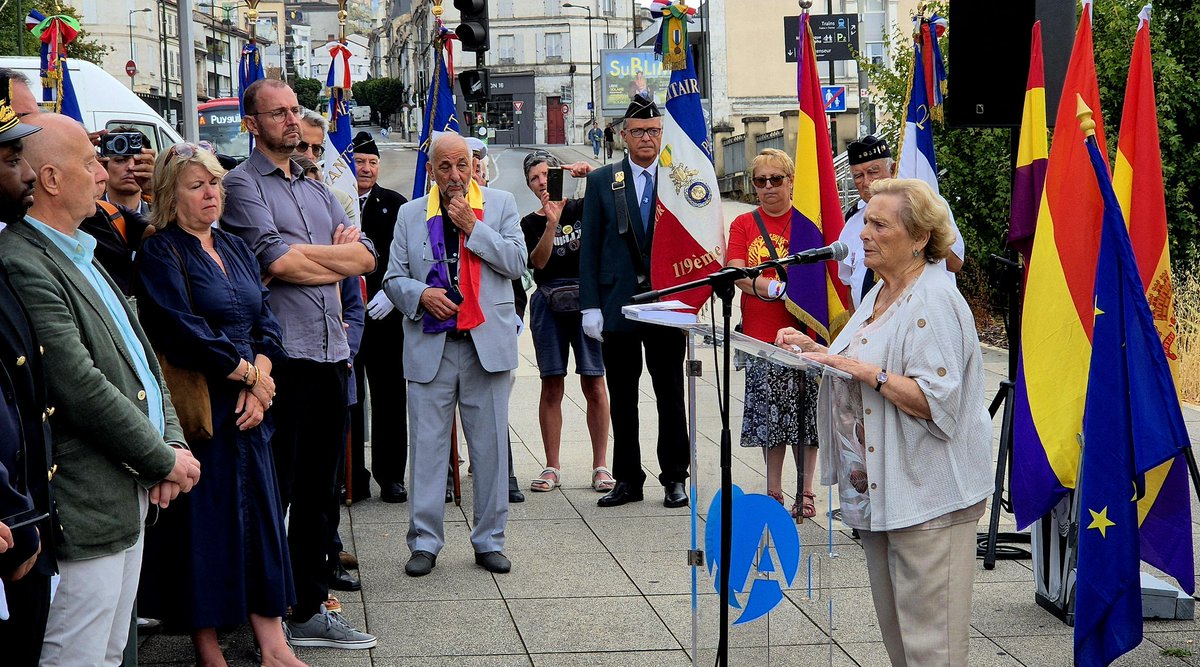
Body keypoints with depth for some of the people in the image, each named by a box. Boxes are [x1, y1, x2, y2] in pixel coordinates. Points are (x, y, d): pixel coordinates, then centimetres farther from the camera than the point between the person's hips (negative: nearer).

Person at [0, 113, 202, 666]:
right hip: (86, 510, -10)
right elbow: (80, 388, -22)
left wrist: (172, 443, 2)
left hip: (133, 494, 10)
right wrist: (164, 459, -11)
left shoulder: (80, 256, 15)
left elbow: (142, 356, 17)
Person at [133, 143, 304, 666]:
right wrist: (248, 372, -12)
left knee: (260, 516, 6)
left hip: (248, 407, 6)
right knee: (204, 524, -1)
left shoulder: (235, 249, 14)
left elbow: (266, 321, 8)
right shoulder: (160, 254, -7)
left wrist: (259, 379, -9)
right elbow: (183, 331, -17)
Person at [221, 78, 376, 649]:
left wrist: (305, 256, -6)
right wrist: (336, 254, -3)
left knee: (321, 492, 11)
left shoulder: (317, 189, 19)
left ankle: (310, 609, 19)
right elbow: (274, 260, -17)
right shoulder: (243, 184, -3)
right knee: (274, 493, -2)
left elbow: (365, 257, 10)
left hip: (331, 353, 7)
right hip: (282, 357, -7)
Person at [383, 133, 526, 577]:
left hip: (487, 343, 0)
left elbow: (516, 263, -3)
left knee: (490, 445, 4)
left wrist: (473, 227, -10)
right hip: (430, 345, 1)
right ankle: (425, 541, 9)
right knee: (427, 445, 1)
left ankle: (489, 540, 14)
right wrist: (420, 294, -10)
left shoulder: (501, 205, 8)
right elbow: (393, 278, 10)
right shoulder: (410, 214, 11)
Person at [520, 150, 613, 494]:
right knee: (552, 385, 1)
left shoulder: (583, 208, 9)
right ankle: (552, 467, 7)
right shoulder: (530, 224, 11)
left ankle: (600, 465, 2)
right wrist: (552, 223, -16)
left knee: (593, 383, -4)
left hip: (588, 298, -1)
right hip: (548, 303, 1)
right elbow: (538, 261, -5)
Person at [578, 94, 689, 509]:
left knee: (670, 395, 5)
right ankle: (627, 479, 15)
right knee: (621, 398, 7)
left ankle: (674, 478, 14)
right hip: (617, 303, 1)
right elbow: (589, 248, 3)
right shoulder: (601, 182, 5)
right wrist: (590, 306, -4)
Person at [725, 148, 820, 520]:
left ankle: (806, 491, 10)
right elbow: (736, 273, -3)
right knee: (771, 416, 7)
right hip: (760, 334, 2)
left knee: (805, 415, 1)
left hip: (802, 332, -1)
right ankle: (774, 492, 15)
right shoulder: (744, 224, 9)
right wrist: (774, 286, -21)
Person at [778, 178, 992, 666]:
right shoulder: (880, 294, 15)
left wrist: (865, 371, -27)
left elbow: (935, 401, -25)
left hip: (927, 495, -10)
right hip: (877, 488, 10)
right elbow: (856, 378, 22)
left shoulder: (934, 303, -16)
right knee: (893, 627, 17)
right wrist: (815, 351, 8)